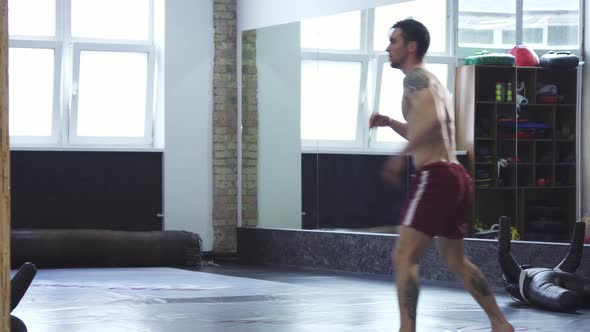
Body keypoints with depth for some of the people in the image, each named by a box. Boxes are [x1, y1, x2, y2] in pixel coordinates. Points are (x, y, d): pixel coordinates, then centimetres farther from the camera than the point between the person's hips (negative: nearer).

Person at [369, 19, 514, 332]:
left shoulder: (416, 77, -8)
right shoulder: (432, 81, 23)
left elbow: (433, 120, -26)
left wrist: (400, 156, -21)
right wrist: (390, 123, 24)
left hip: (435, 177, -10)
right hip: (455, 175, 10)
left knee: (404, 257, -13)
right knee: (454, 260, 22)